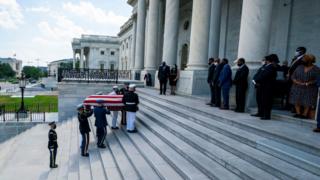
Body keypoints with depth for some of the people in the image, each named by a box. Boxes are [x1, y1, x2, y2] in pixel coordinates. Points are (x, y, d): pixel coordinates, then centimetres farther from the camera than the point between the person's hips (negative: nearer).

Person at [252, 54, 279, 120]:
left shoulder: (271, 67, -13)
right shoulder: (264, 66, 16)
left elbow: (263, 76, -21)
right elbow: (258, 73, 12)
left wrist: (256, 81, -14)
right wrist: (254, 80, -4)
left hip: (266, 88, -9)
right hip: (260, 86, 9)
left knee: (266, 101, -5)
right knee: (259, 100, 15)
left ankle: (267, 115, 2)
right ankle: (260, 113, 27)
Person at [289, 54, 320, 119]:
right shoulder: (299, 67, 7)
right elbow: (293, 76, 6)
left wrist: (307, 83, -18)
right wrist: (296, 81, -12)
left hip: (309, 90, -3)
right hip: (297, 88, 3)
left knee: (307, 102, -3)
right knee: (297, 101, 0)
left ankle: (305, 114, 3)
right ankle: (298, 113, 7)